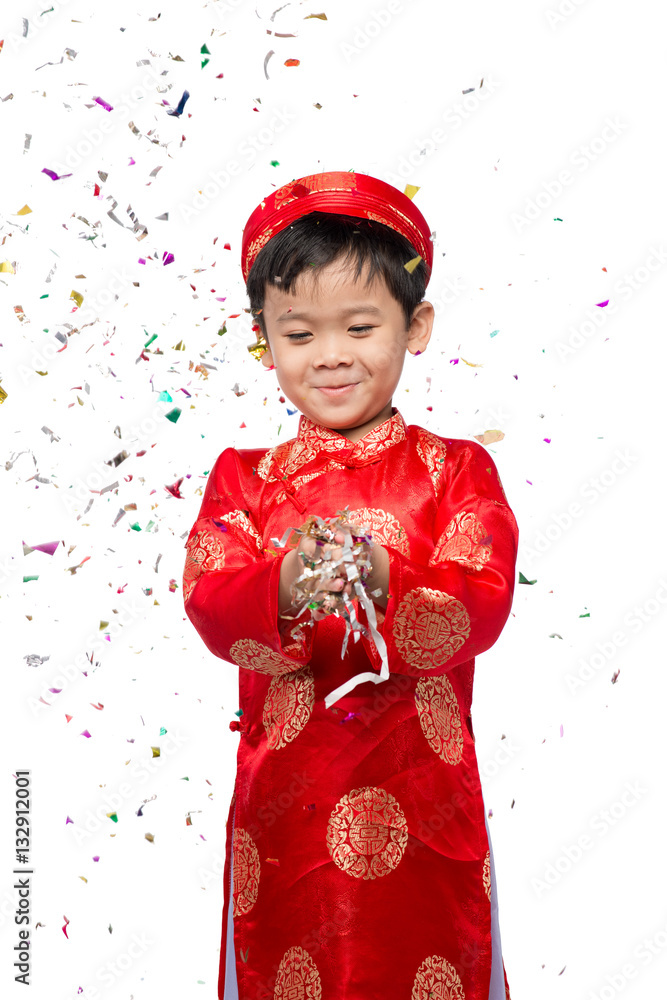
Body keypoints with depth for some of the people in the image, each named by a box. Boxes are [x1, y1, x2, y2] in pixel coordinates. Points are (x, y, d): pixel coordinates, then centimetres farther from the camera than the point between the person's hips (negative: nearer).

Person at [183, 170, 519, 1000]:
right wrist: (285, 588, -29)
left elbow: (481, 610, -11)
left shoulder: (456, 471, 1)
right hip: (284, 815, 1)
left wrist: (385, 584, -30)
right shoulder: (245, 478, 6)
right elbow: (209, 606, -7)